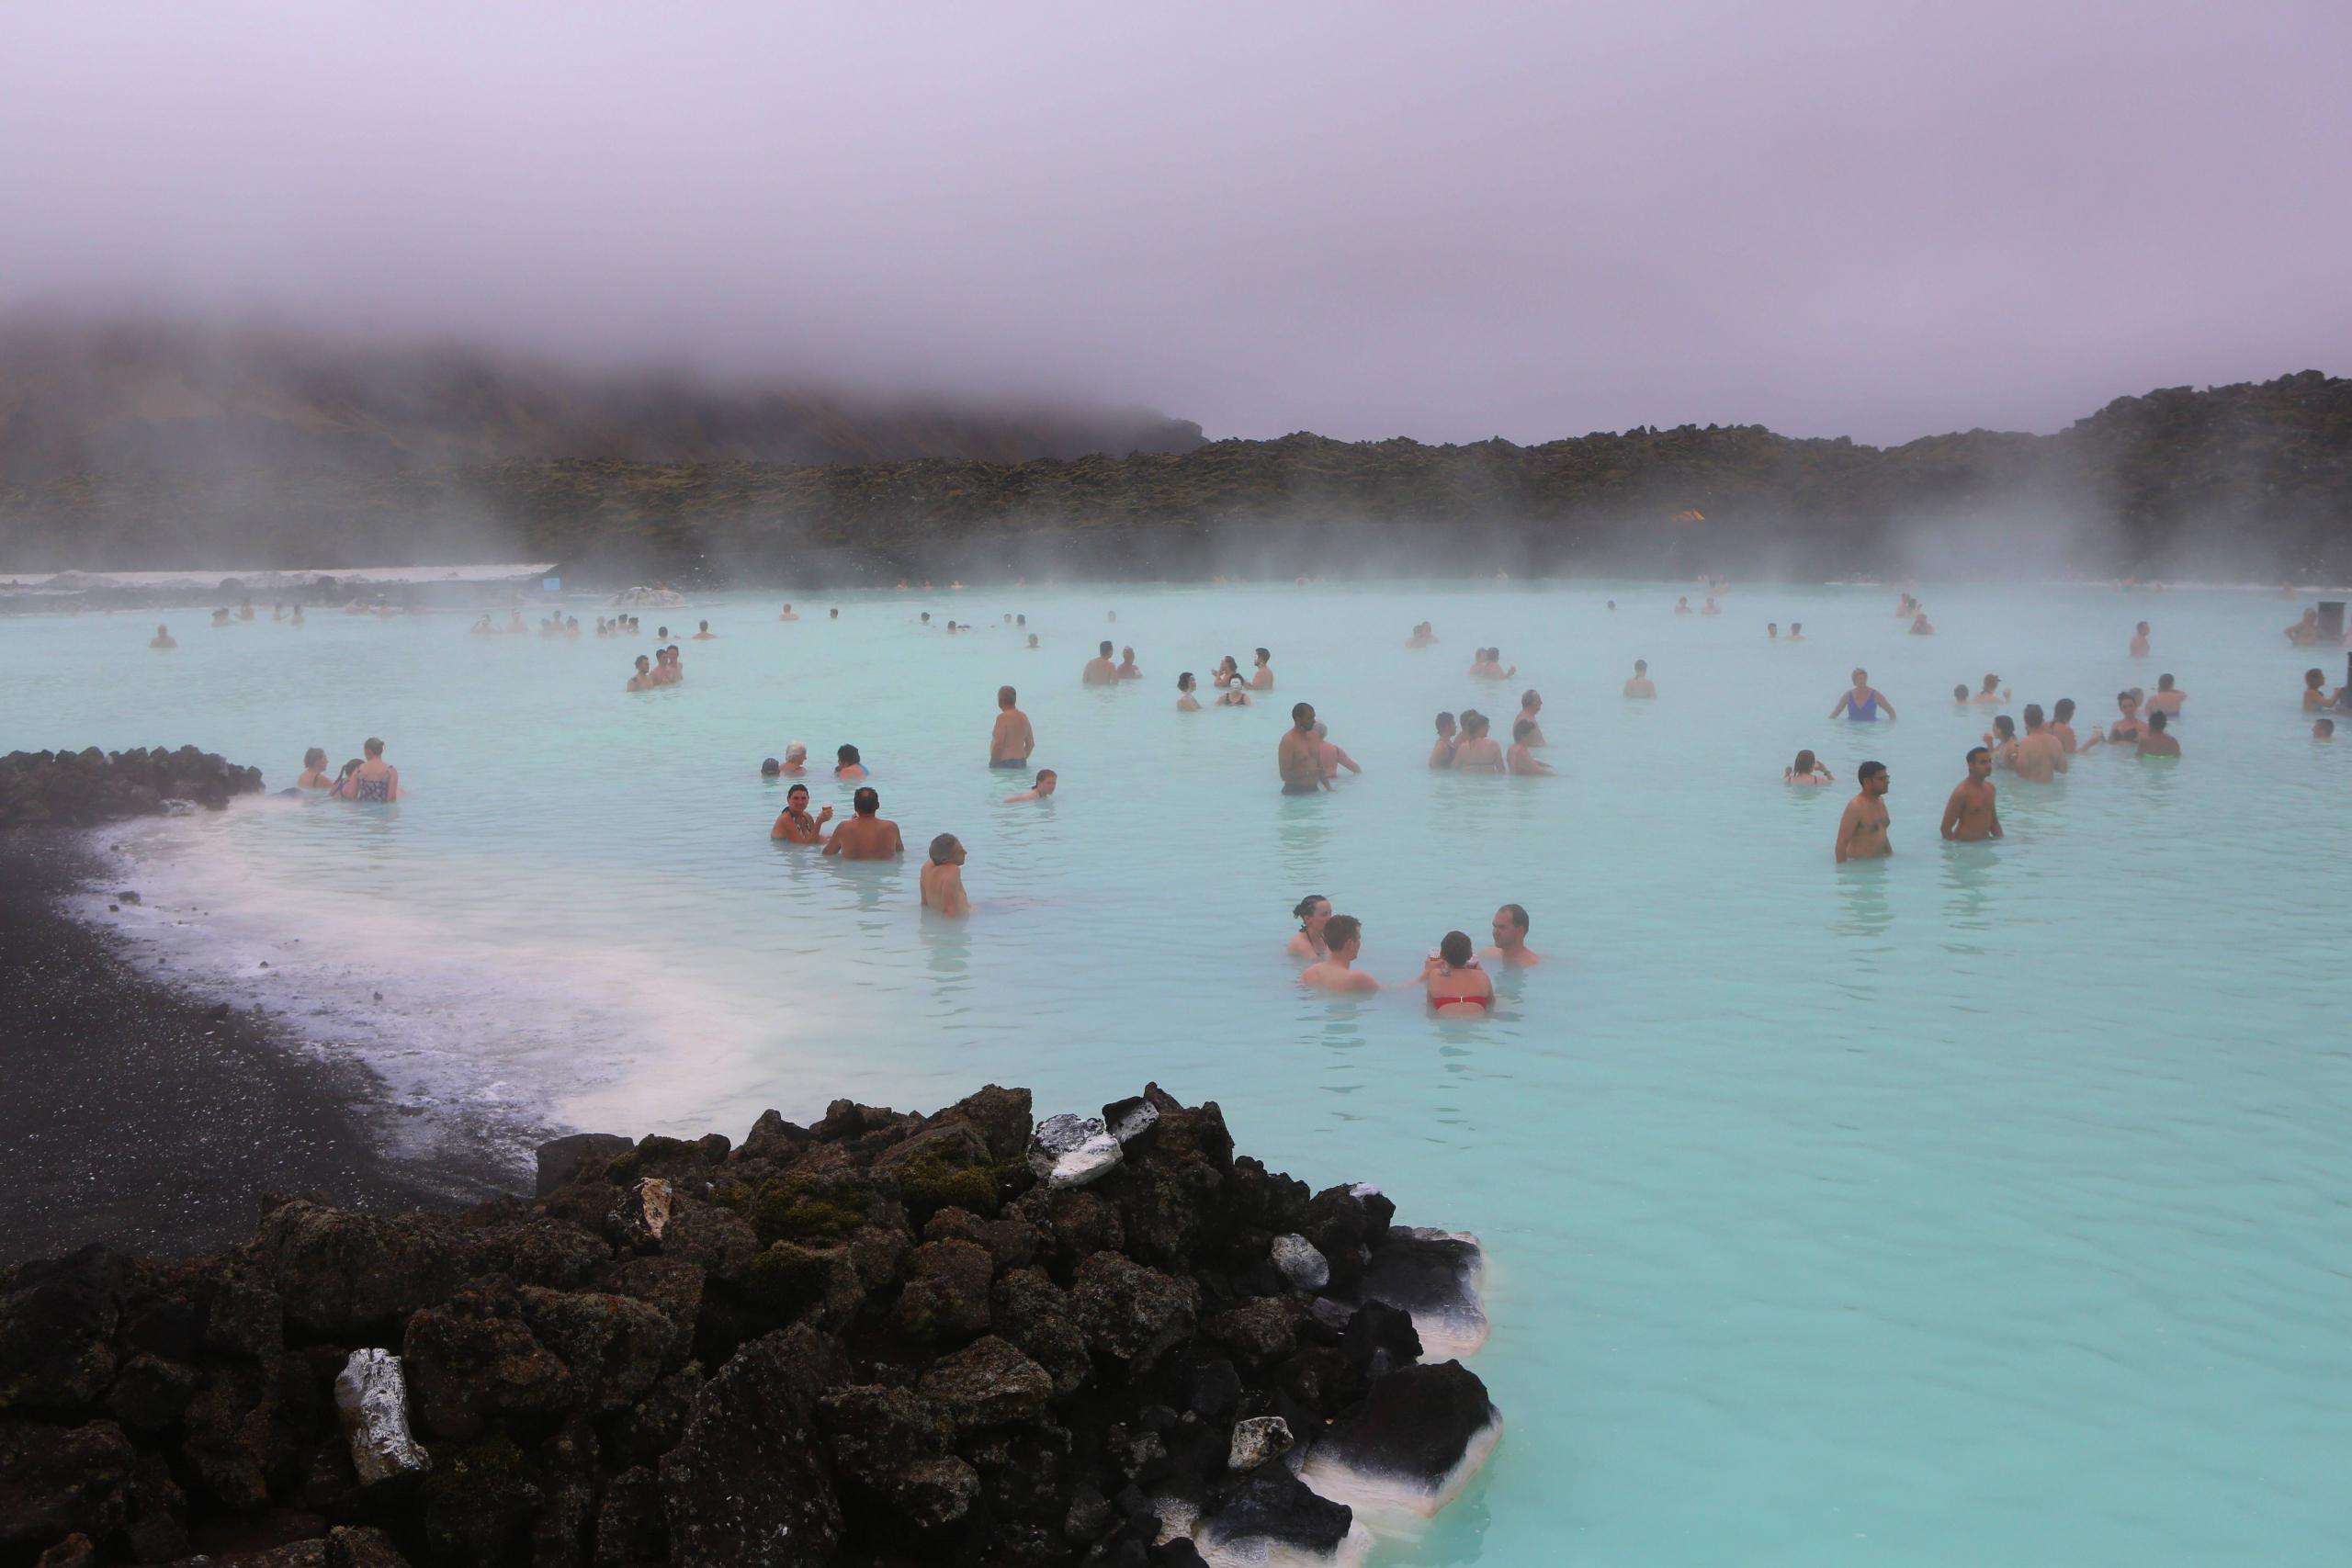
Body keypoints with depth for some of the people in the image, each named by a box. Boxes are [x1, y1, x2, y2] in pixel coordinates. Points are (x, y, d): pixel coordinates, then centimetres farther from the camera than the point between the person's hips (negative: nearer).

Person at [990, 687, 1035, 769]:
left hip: (1003, 764, -9)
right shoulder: (1024, 717, 12)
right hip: (1021, 763, 9)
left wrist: (992, 764, -10)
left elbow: (998, 744, -20)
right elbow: (1031, 744, 16)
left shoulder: (1003, 718, -13)